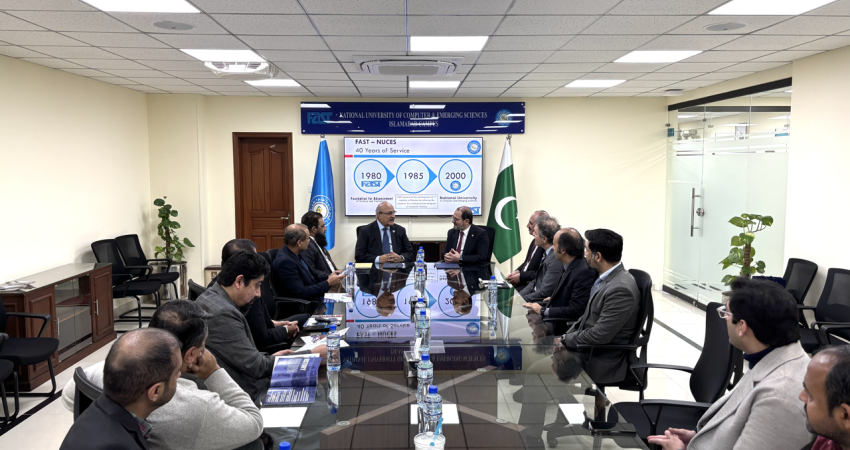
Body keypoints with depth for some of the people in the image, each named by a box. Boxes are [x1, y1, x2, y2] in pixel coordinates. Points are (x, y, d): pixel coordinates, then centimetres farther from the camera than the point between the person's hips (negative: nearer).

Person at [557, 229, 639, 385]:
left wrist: (566, 339, -12)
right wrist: (567, 336, 1)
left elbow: (600, 336, -25)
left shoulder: (621, 289, -26)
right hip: (586, 348, 8)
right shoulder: (606, 277, 4)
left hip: (601, 362, -8)